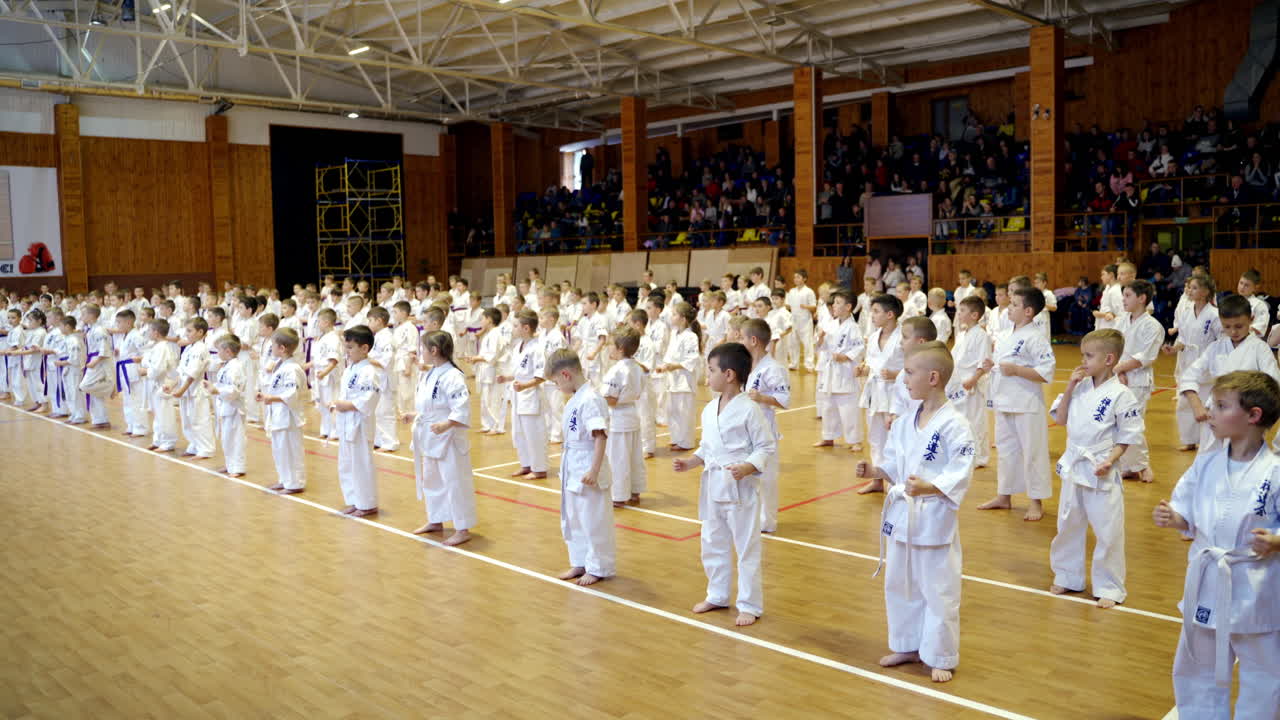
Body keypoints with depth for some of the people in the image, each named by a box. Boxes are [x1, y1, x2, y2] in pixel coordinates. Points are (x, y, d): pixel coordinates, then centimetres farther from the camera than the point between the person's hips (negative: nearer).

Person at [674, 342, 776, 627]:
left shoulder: (749, 409, -15)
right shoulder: (710, 409, 6)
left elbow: (766, 447, -11)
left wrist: (748, 467, -25)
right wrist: (690, 462, 1)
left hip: (740, 488, -8)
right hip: (713, 486, 8)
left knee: (747, 548, 3)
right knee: (712, 545, 19)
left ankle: (750, 605, 16)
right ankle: (717, 596, 36)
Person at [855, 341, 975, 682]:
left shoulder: (953, 424, -17)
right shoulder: (906, 421, 5)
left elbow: (960, 474, -20)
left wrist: (929, 487, -33)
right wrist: (875, 471, -5)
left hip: (935, 518, -7)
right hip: (901, 514, 7)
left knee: (938, 591, 6)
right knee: (899, 585, 19)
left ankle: (941, 658, 22)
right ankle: (906, 646, 37)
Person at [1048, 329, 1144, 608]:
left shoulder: (1121, 395, -14)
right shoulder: (1080, 387, 2)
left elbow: (1127, 437, -10)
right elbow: (1060, 418, 5)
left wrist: (1109, 461, -22)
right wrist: (1070, 386, -5)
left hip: (1102, 471, -6)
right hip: (1073, 466, 6)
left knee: (1107, 531, 2)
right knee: (1068, 525, 17)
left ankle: (1109, 588, 17)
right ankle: (1067, 577, 34)